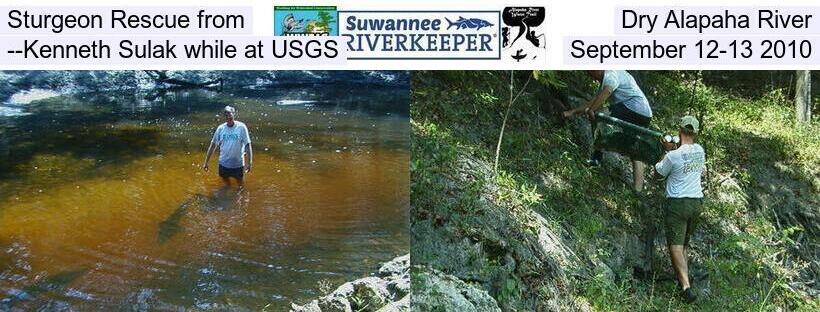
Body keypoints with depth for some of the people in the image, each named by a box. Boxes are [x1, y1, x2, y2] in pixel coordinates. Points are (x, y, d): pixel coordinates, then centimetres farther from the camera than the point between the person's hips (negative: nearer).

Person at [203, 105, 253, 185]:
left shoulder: (241, 127, -12)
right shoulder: (220, 128, -5)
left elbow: (247, 145, -11)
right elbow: (213, 145, 2)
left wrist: (250, 162, -17)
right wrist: (206, 162, 2)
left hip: (238, 163, -2)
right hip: (224, 163, 2)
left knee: (241, 184, 13)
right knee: (226, 183, 18)